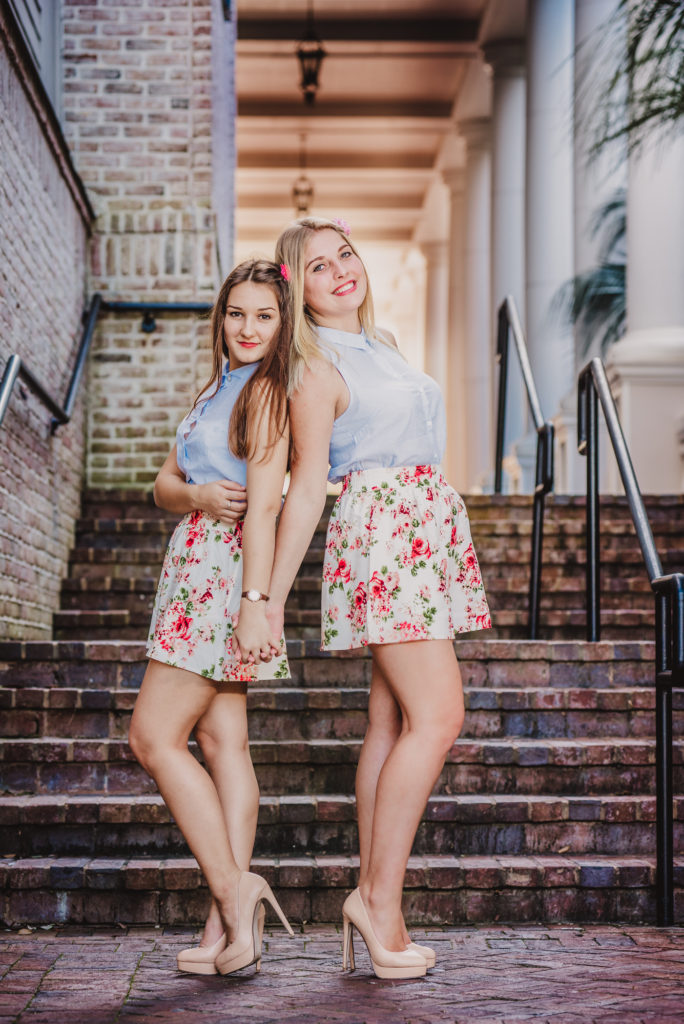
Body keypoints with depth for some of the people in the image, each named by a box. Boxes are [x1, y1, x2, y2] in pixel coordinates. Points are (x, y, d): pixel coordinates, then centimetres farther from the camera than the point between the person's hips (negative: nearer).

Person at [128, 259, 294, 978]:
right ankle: (230, 927, 5)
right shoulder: (216, 390, 21)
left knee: (153, 736, -9)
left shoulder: (268, 390, -7)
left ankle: (230, 889, -7)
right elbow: (164, 484, 18)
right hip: (198, 562, 9)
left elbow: (264, 502, -17)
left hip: (225, 569, -9)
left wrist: (255, 601, -23)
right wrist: (197, 494, -6)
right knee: (220, 738, 4)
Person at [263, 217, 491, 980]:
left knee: (393, 721, 4)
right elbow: (305, 489, -7)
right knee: (438, 713, -15)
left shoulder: (380, 346, 20)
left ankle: (373, 899, 6)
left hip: (427, 530, 8)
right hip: (382, 529, -8)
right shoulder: (317, 369, -5)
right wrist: (271, 596, -9)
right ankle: (381, 895, -9)